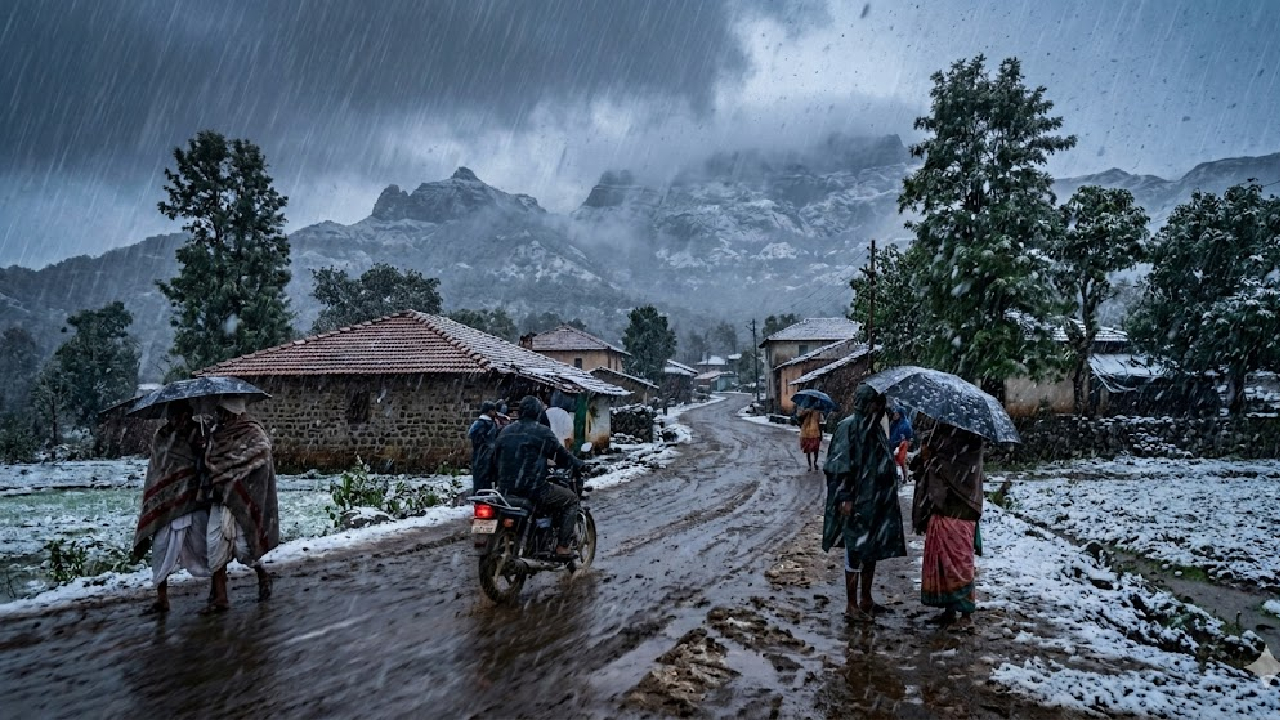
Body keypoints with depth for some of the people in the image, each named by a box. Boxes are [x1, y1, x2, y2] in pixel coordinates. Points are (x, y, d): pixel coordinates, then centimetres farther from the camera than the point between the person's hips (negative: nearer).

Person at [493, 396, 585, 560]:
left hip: (505, 488, 8)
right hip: (532, 488, -7)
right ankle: (562, 547, 0)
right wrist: (580, 466, 15)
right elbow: (561, 455, -2)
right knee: (571, 499, 9)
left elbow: (495, 459, 21)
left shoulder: (505, 431, 14)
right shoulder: (542, 432, -7)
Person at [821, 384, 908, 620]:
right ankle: (852, 605, 9)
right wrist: (845, 498, -21)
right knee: (856, 552, -1)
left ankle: (866, 600, 27)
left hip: (876, 501, 9)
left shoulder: (876, 427, 11)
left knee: (872, 550, 15)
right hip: (857, 503, -9)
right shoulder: (849, 427, -14)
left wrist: (885, 497, 21)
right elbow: (839, 466, -18)